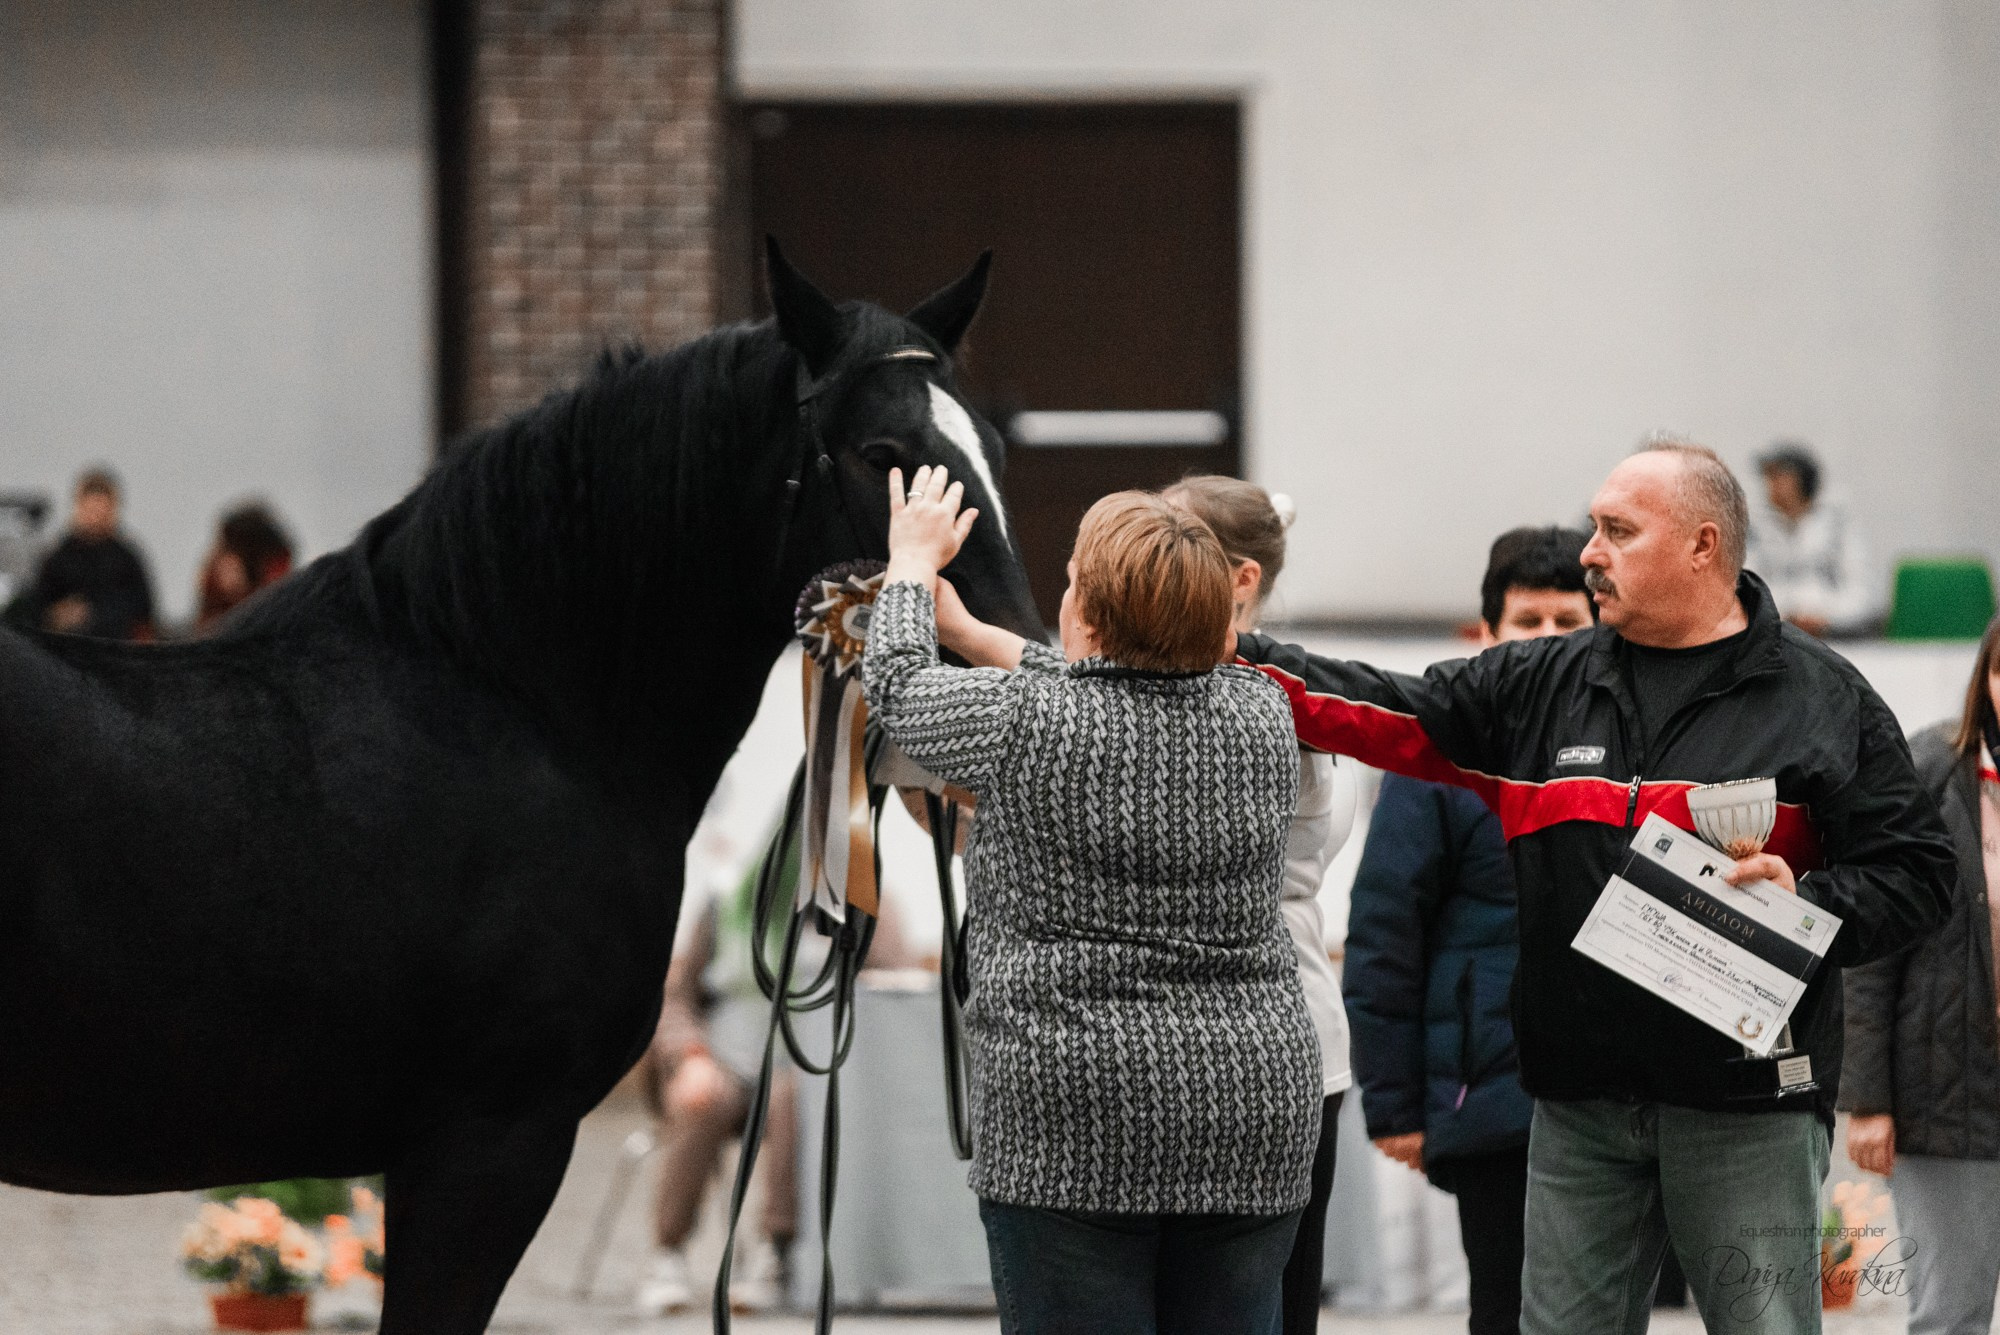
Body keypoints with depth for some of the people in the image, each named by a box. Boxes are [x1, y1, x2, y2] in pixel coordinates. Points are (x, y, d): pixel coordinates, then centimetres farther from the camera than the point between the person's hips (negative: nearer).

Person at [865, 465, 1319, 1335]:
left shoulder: (1021, 723, -10)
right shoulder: (1262, 716, 5)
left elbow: (895, 684, 10)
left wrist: (913, 561, 29)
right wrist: (968, 632, 35)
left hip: (1078, 1131, -5)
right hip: (1254, 1122, 5)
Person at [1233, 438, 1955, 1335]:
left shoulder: (1821, 698, 1)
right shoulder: (1539, 688, 12)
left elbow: (1914, 873, 0)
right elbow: (1379, 714, 7)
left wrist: (1810, 905, -17)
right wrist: (1230, 656, -3)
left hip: (1748, 1105, -4)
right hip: (1580, 1108, 4)